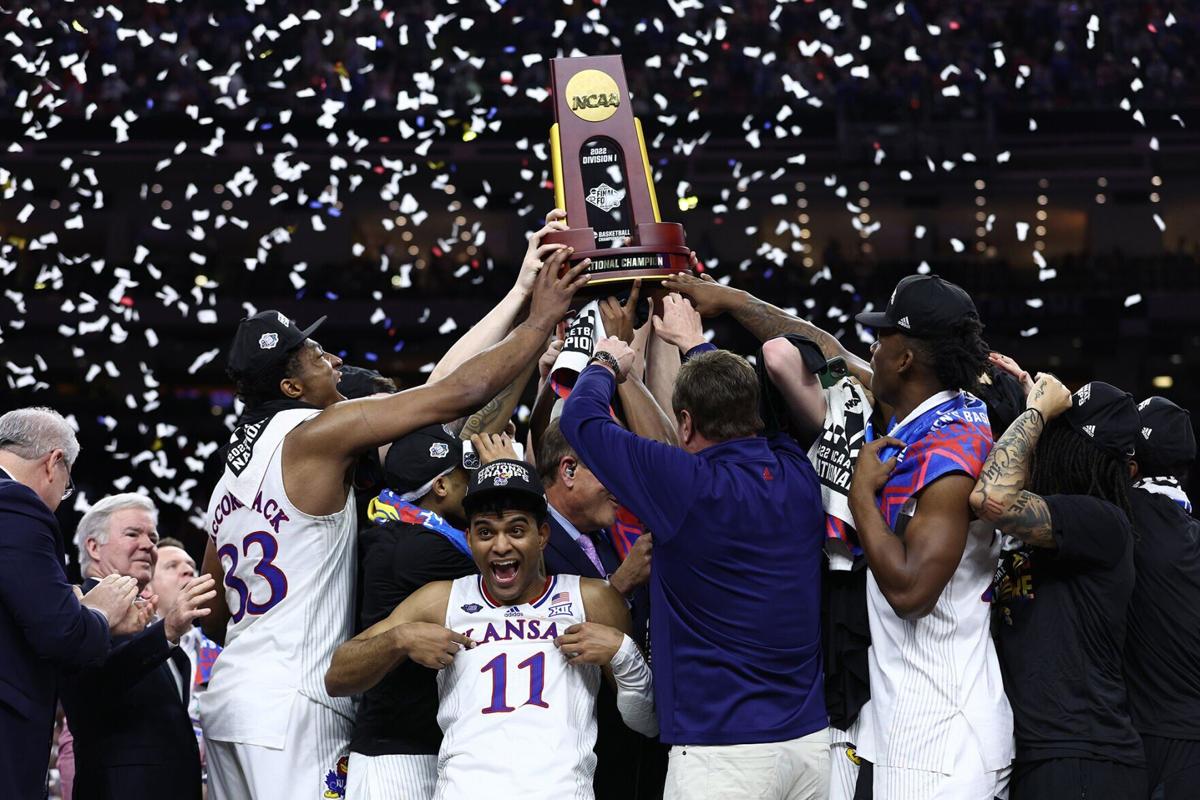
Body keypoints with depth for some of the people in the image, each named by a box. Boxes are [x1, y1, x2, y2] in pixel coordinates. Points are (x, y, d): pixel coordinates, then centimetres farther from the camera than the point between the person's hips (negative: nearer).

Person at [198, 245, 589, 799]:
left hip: (229, 694, 9)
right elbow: (457, 395, -10)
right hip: (290, 705, -9)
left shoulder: (232, 474, 19)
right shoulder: (317, 435, -7)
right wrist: (542, 319, 0)